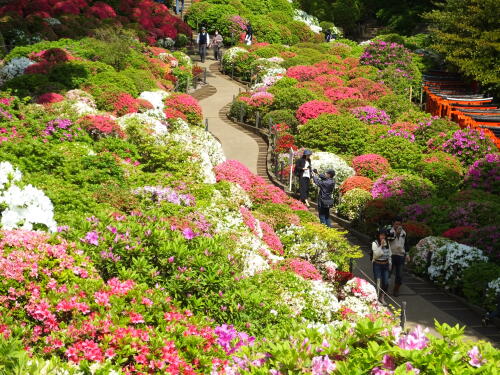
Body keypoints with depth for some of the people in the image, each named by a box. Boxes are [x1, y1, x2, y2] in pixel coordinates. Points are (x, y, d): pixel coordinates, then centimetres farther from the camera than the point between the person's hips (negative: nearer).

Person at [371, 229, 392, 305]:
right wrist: (381, 246, -23)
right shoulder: (375, 243, -10)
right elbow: (376, 254, -20)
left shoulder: (387, 243, 6)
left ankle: (382, 297, 18)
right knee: (379, 283, -6)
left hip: (385, 264, 4)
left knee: (386, 282, 1)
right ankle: (377, 298, 8)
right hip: (377, 265, -4)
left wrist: (390, 262, 16)